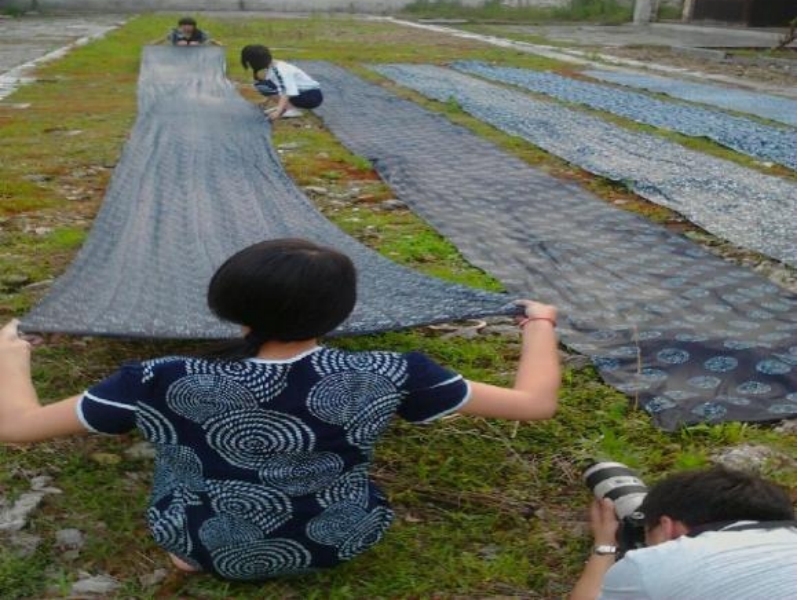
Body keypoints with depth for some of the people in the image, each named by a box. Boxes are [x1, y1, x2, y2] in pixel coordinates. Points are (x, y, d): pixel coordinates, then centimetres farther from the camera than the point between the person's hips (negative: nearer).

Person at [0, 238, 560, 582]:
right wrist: (540, 325, 1)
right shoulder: (383, 377, -27)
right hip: (338, 544, 1)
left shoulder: (167, 384, -29)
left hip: (208, 550, 0)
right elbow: (536, 402, -17)